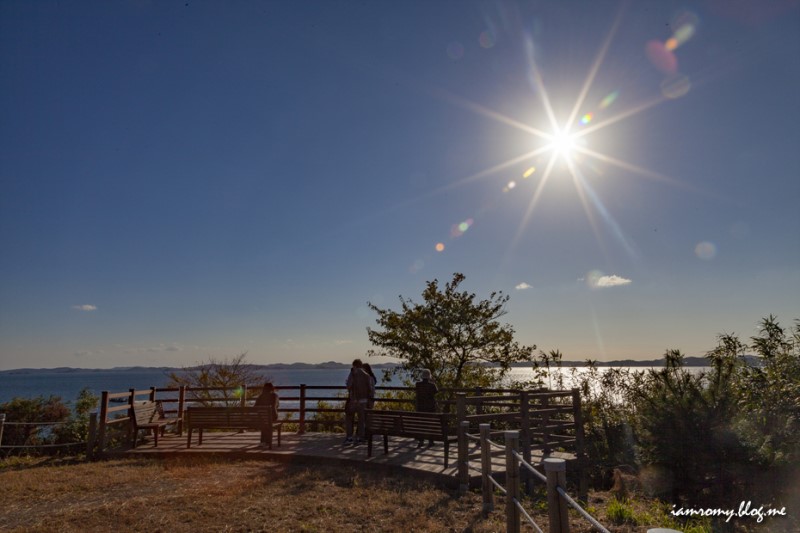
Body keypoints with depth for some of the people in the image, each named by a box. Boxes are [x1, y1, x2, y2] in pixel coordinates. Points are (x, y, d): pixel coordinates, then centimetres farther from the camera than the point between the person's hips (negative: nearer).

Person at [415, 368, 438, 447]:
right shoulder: (432, 385, -12)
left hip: (420, 407, 1)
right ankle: (431, 441, 15)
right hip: (431, 408, -1)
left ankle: (421, 441, 5)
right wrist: (432, 382, 13)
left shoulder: (418, 384, -8)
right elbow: (436, 390, 6)